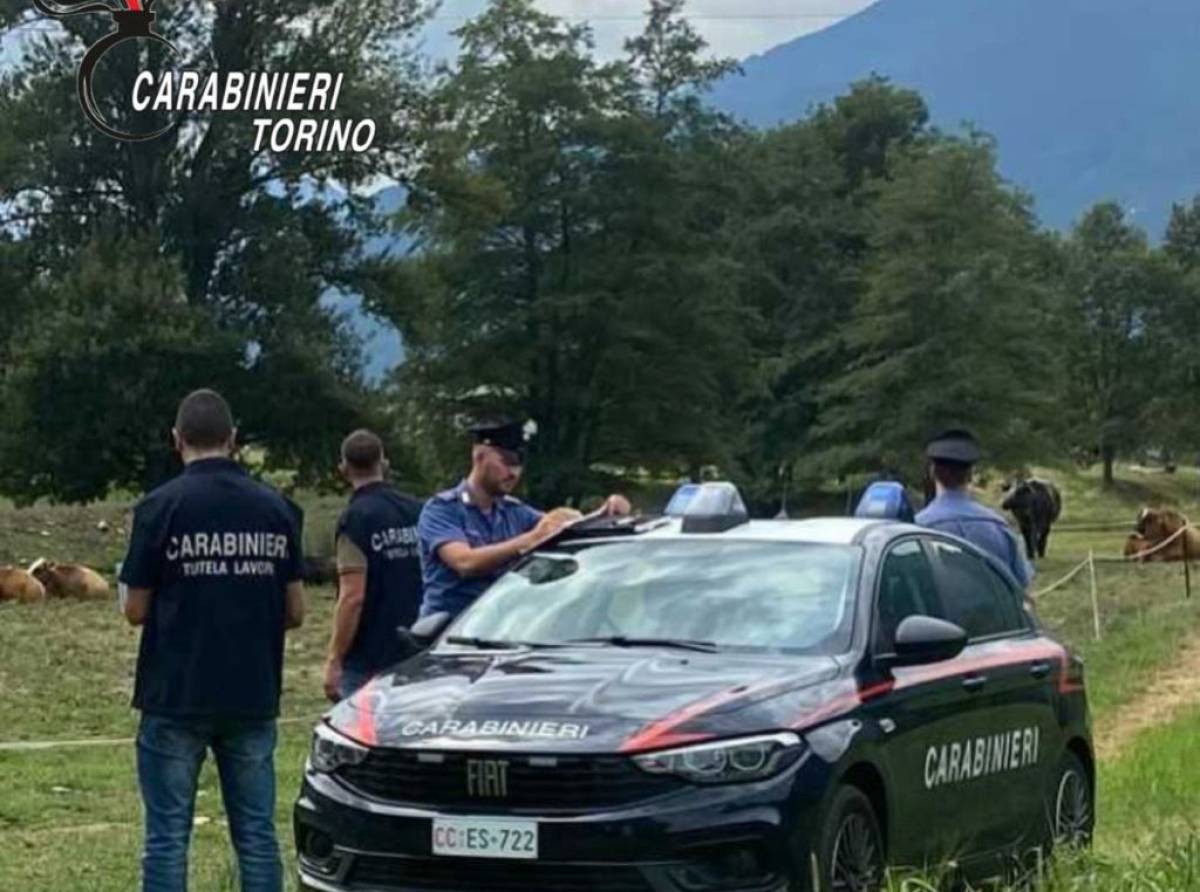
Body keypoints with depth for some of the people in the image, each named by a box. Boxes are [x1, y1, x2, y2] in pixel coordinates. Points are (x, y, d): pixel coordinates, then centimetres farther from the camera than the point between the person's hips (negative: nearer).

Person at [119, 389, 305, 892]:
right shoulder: (275, 509, 2)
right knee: (257, 833, 8)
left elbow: (136, 611, -4)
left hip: (175, 698, -3)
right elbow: (295, 612, 6)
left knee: (167, 836, 2)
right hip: (253, 696, 3)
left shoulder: (161, 507, -8)